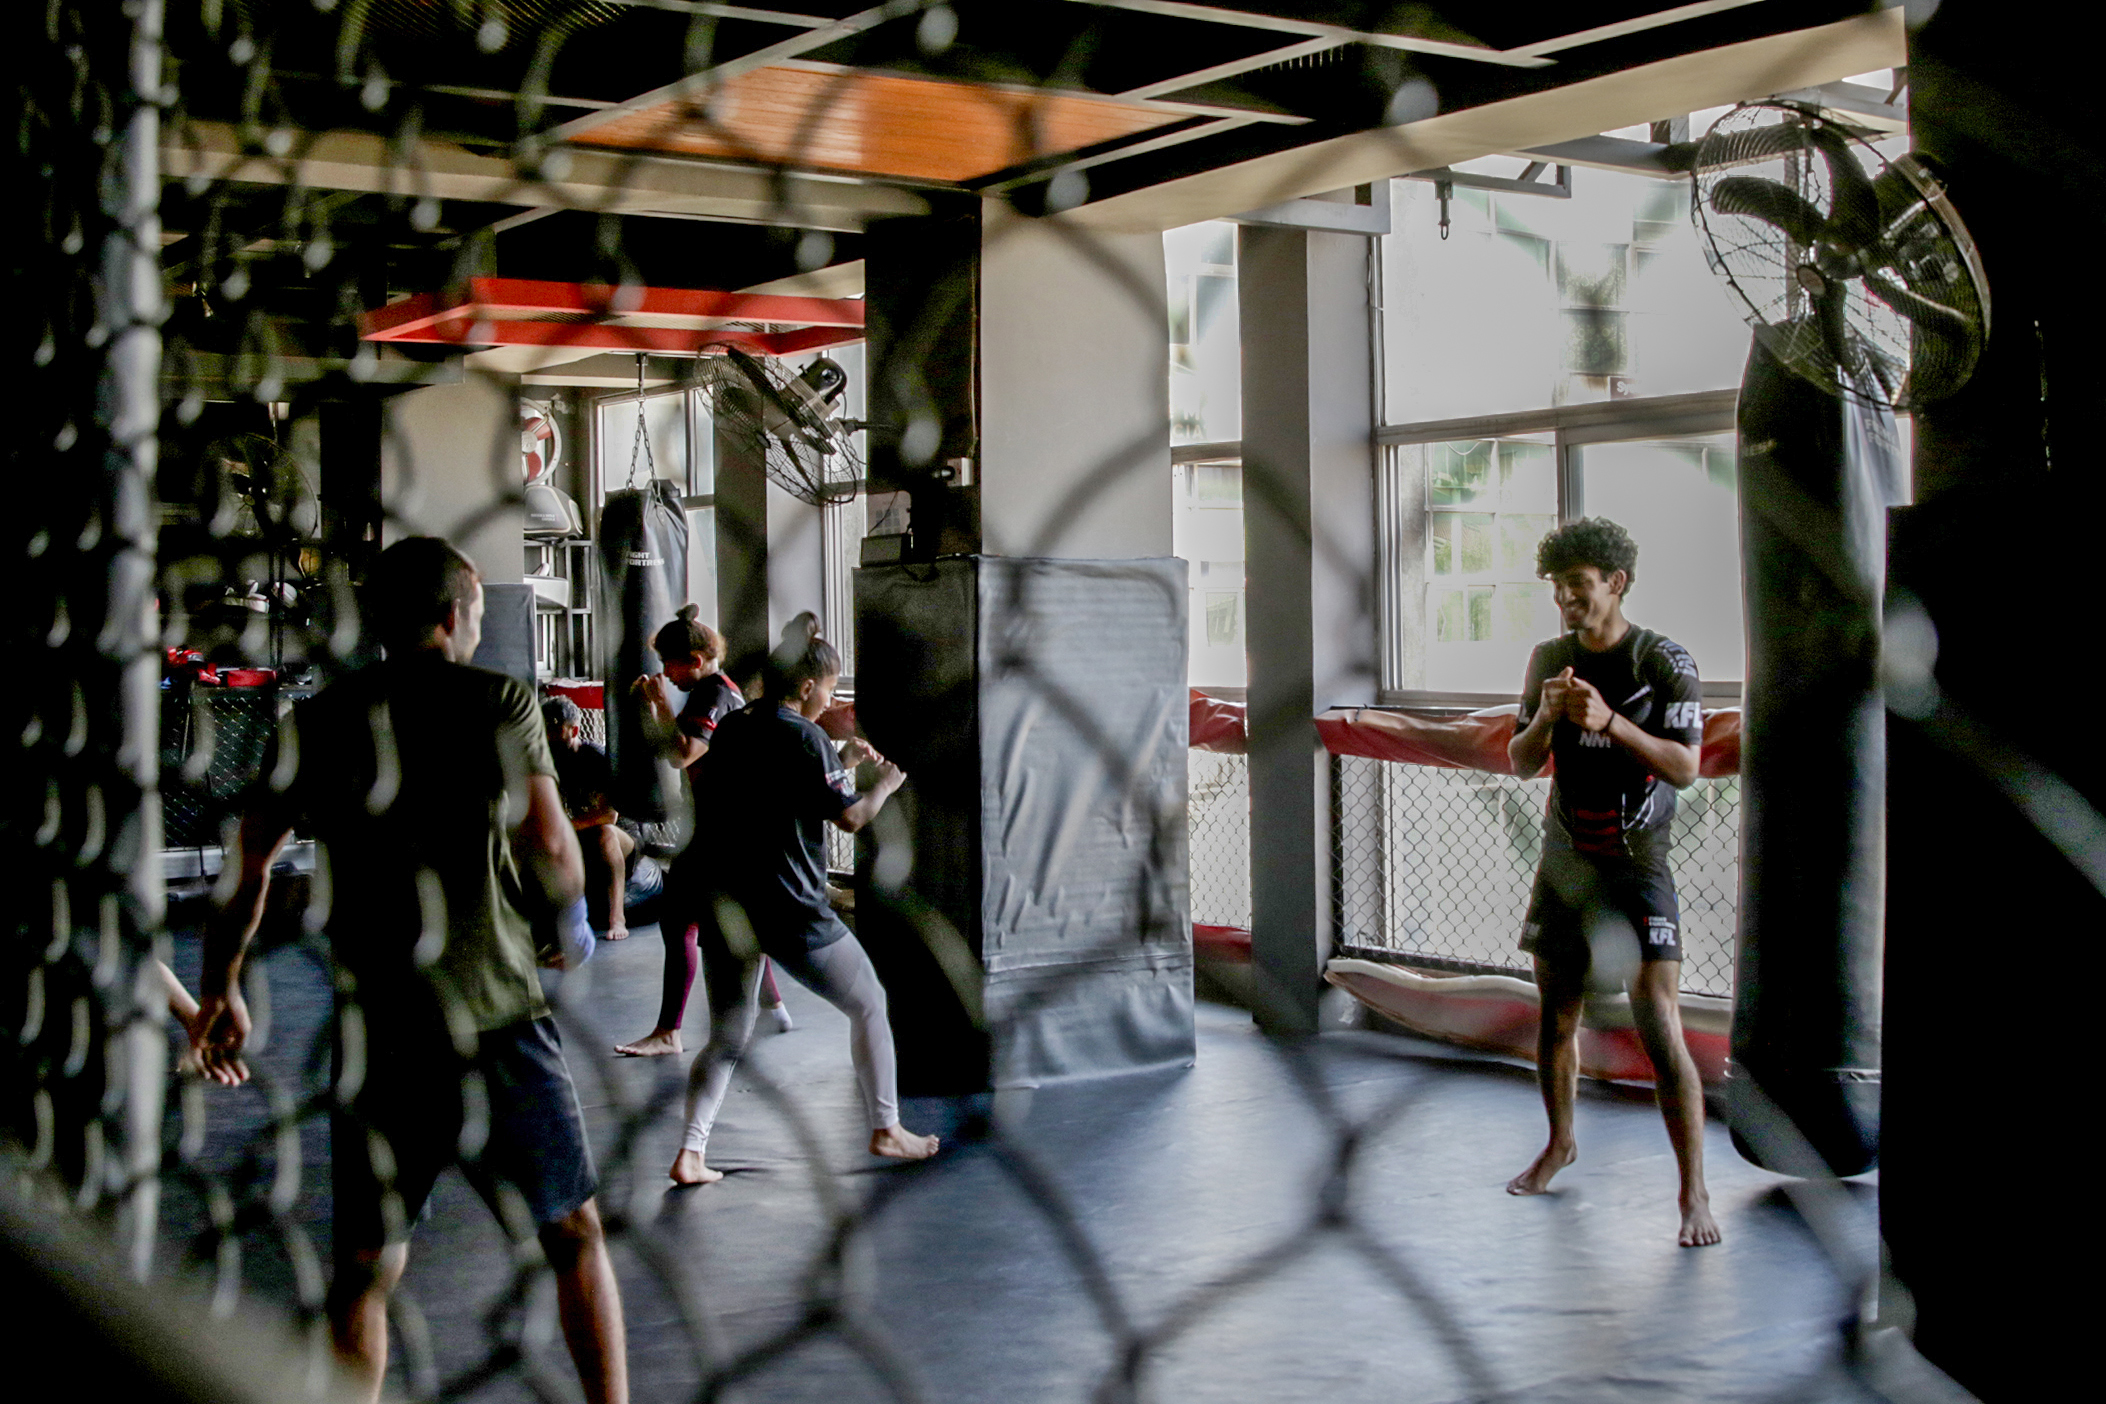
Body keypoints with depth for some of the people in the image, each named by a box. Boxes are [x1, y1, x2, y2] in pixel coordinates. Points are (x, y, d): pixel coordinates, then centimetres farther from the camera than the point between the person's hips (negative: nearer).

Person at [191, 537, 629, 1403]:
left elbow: (247, 870, 7)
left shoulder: (317, 724, 6)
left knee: (366, 1268, 14)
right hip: (497, 1026, -2)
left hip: (373, 1036, 2)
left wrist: (219, 993, 20)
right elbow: (560, 868, -5)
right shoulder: (498, 704, -1)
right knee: (574, 1235, 15)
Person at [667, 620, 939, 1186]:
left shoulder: (731, 729, 10)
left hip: (719, 904, 6)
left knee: (726, 1039, 15)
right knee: (868, 1005, 13)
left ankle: (690, 1153, 2)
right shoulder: (802, 737, -11)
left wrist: (842, 763, 22)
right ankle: (885, 1130, 18)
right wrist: (887, 782, 8)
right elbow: (851, 817, -10)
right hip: (787, 907, -6)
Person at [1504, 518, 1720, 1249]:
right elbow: (1520, 762, 5)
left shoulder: (1665, 663, -9)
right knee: (1556, 1014, 14)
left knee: (1660, 1029, -12)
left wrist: (1611, 721, -29)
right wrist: (1546, 716, -15)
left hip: (1637, 865, -5)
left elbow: (1685, 767, -16)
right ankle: (1560, 1144, 37)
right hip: (1563, 859, 5)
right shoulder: (1549, 659, 6)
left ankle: (1694, 1193, -7)